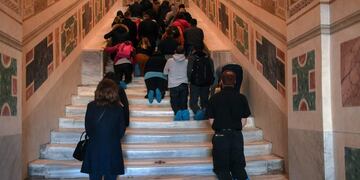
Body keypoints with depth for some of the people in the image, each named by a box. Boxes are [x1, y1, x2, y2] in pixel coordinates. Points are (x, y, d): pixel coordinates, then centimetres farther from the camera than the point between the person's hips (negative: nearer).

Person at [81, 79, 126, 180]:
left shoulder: (91, 106, -10)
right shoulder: (118, 109, -11)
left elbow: (87, 128, -2)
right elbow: (121, 131, -3)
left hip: (94, 148, 1)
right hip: (113, 148, 0)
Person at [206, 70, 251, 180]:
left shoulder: (214, 98, -6)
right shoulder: (241, 98, -2)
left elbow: (211, 120, -3)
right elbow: (243, 121, 0)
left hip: (220, 135, -2)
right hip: (237, 135, 2)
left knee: (222, 167, 8)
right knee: (238, 165, 14)